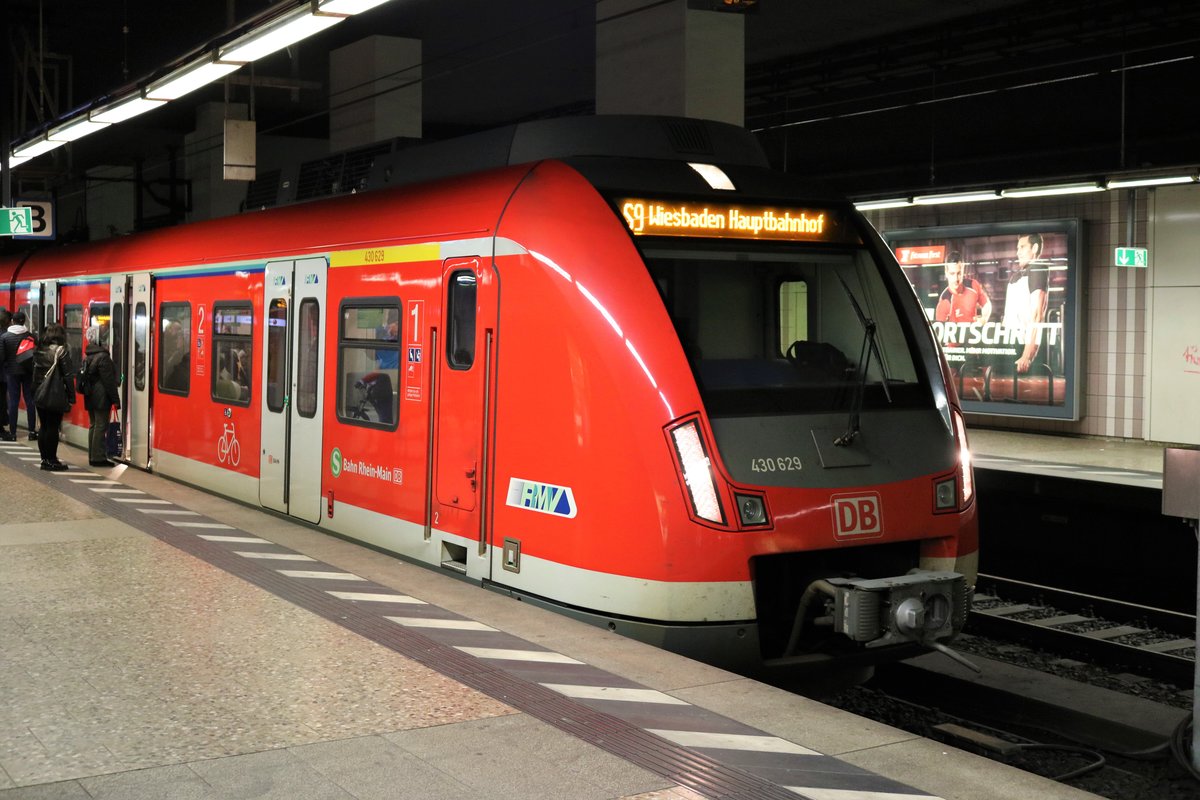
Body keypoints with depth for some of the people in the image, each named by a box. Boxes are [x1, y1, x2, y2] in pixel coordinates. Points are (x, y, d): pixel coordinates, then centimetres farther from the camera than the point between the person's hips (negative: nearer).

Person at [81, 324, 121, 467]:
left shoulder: (87, 356, 11)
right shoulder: (103, 357, -16)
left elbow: (85, 377, 17)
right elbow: (109, 381, -17)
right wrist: (115, 399, -13)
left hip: (90, 398, 9)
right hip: (101, 398, -9)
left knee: (93, 425, 14)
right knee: (101, 426, -5)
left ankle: (93, 456, 17)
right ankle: (98, 457, -5)